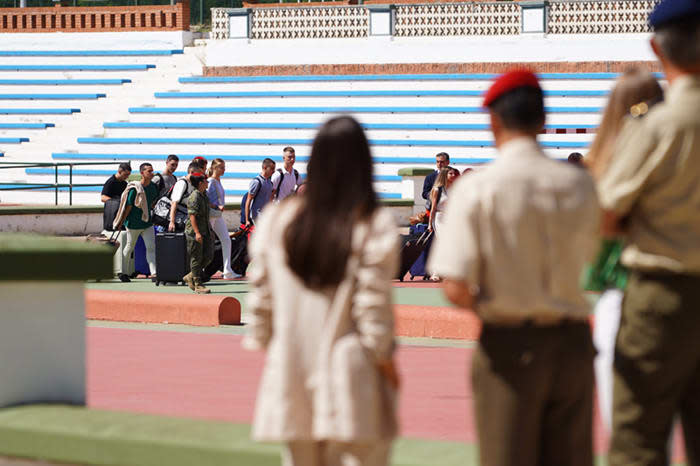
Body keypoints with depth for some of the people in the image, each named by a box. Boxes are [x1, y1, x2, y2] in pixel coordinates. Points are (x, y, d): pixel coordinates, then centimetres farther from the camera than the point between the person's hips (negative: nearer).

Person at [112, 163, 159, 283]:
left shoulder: (153, 187, 1)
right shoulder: (134, 189, -18)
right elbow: (128, 207, -13)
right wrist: (121, 223, -7)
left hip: (147, 222, 5)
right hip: (134, 223, -5)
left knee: (151, 247, -6)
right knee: (129, 247, 9)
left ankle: (154, 273, -13)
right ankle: (124, 272, 23)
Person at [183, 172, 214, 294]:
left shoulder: (204, 195, 14)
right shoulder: (194, 197, -15)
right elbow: (192, 216, -20)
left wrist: (210, 232, 26)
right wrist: (197, 233, -25)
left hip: (205, 230, 9)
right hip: (194, 232, -9)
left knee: (208, 255, 5)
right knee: (197, 258, -3)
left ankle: (190, 277, 19)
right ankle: (197, 285, 2)